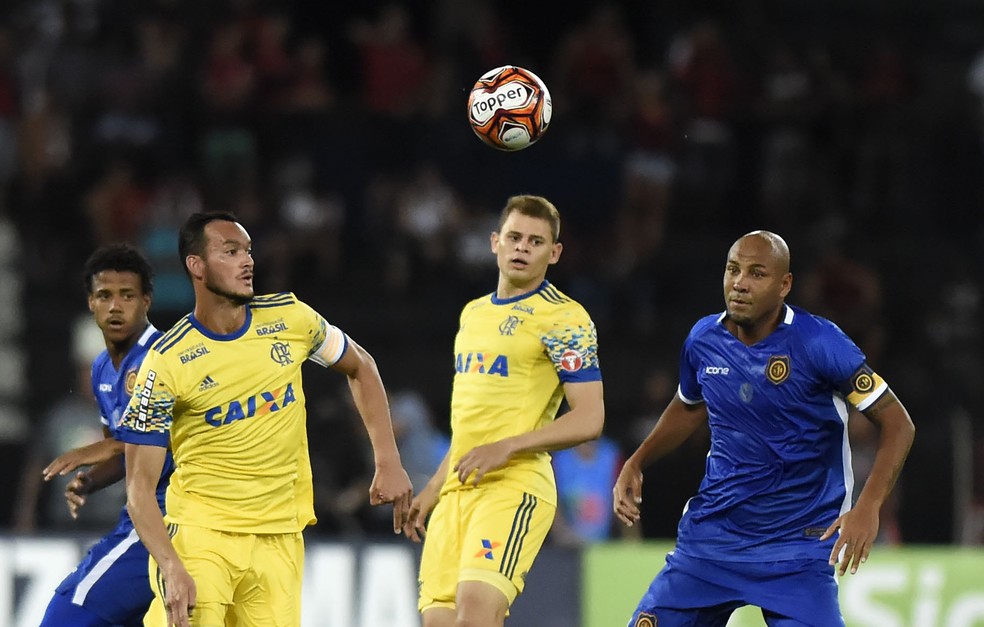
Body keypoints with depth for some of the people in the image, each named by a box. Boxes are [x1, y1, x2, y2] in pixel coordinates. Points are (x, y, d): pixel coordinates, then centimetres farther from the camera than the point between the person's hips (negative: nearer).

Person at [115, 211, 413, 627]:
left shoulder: (290, 318, -2)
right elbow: (140, 487, -11)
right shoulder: (166, 364, -12)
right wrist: (171, 569, -25)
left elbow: (360, 368, 17)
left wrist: (388, 463, 8)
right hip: (200, 534, -4)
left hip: (280, 538, 4)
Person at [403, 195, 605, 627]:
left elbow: (589, 419, -11)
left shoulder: (563, 319, -4)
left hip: (515, 486, -7)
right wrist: (433, 489, 26)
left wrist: (506, 448, -19)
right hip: (458, 490, 7)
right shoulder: (473, 313, 20)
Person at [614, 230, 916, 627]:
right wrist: (635, 464, 10)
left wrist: (868, 508, -24)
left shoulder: (818, 343, -16)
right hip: (712, 532, 5)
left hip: (796, 545, -5)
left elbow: (897, 424, -13)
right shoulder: (704, 340, 0)